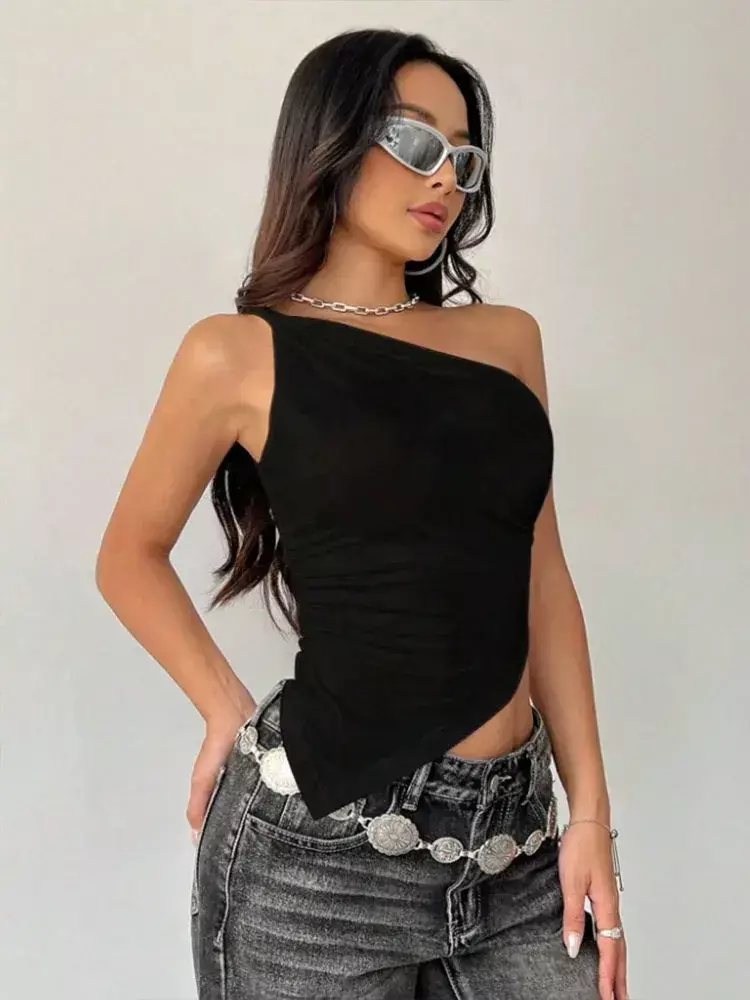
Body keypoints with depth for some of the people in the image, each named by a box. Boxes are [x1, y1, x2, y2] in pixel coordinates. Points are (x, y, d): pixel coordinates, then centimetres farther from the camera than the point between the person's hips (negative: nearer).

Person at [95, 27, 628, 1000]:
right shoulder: (241, 353, -4)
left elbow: (543, 583, 7)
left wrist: (590, 808, 4)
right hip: (321, 841, -3)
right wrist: (229, 712, -1)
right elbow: (130, 558, 8)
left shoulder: (508, 337, 7)